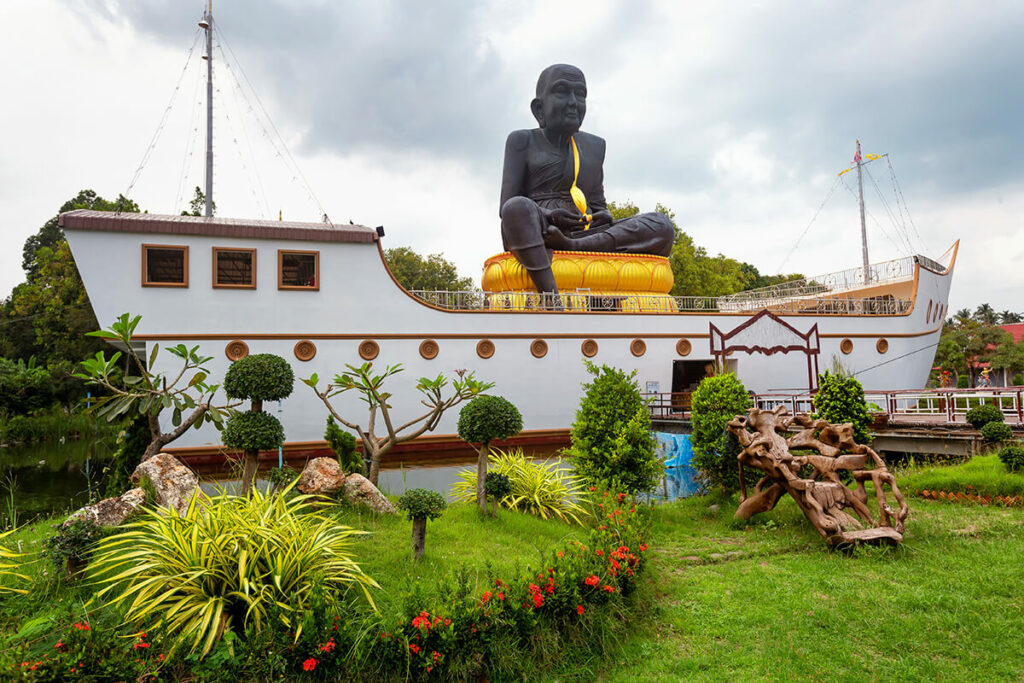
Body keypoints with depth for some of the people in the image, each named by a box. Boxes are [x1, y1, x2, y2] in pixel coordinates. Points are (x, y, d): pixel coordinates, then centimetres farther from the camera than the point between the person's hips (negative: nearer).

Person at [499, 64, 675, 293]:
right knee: (518, 208, -38)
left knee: (662, 225, -18)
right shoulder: (522, 141, 8)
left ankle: (571, 247, -35)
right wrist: (547, 216, -19)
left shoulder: (593, 146, 20)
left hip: (584, 237, 4)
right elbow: (507, 207, 1)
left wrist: (604, 216, -3)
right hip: (534, 236, -3)